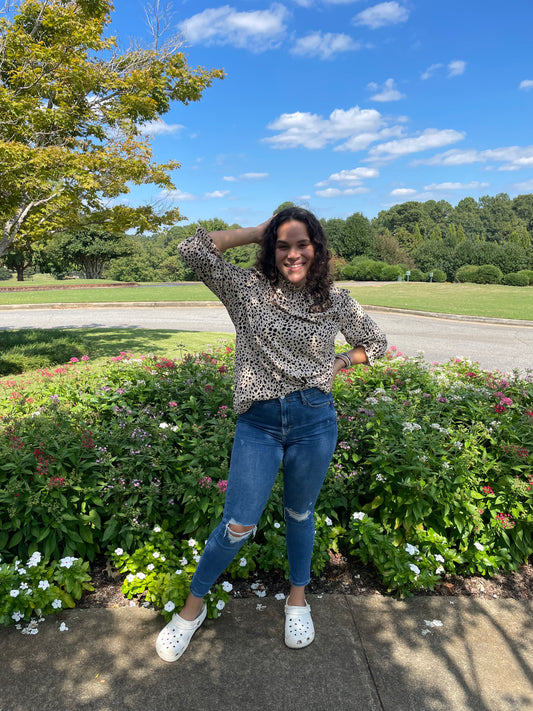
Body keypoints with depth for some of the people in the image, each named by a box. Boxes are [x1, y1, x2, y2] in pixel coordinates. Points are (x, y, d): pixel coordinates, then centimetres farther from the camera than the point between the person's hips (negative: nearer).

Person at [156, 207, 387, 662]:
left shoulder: (336, 301, 3)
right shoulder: (248, 289, -2)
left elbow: (376, 342, 18)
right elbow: (193, 249, -13)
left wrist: (339, 363, 0)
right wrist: (256, 232, -6)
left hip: (314, 420, 2)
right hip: (259, 422, -1)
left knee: (300, 514, 20)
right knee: (239, 527, 1)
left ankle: (298, 599, 44)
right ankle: (193, 606, 27)